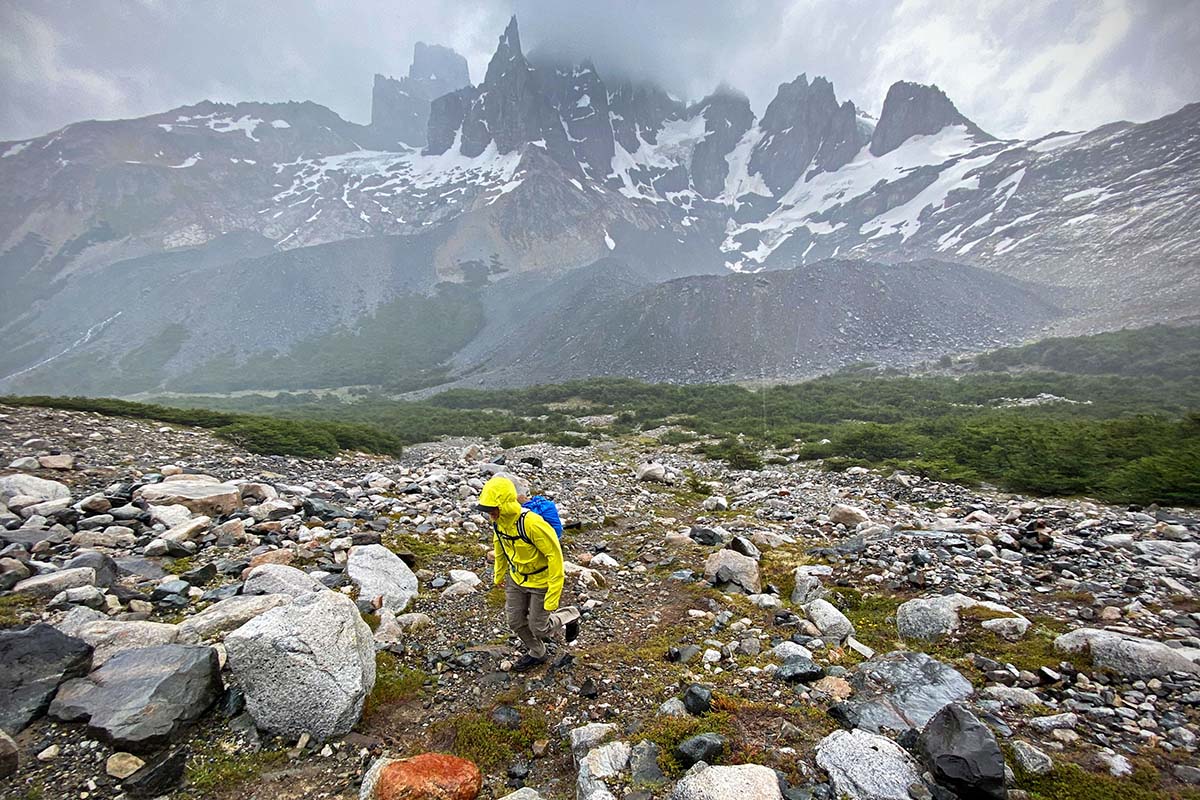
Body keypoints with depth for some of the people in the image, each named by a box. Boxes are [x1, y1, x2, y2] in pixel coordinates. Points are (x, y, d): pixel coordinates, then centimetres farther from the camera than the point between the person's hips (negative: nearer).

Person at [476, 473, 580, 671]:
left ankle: (569, 617, 33)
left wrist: (554, 592, -26)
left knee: (537, 627, 5)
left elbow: (554, 554, -29)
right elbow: (500, 548, 10)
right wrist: (499, 574, 22)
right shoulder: (499, 521, -11)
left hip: (540, 581, -7)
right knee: (515, 621, 16)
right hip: (516, 578, 7)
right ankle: (536, 653, 42)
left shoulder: (532, 523, -36)